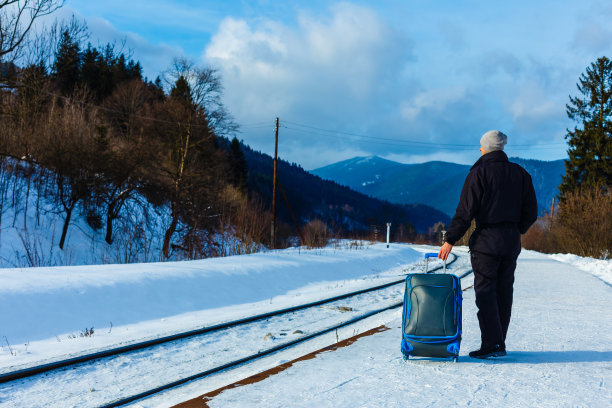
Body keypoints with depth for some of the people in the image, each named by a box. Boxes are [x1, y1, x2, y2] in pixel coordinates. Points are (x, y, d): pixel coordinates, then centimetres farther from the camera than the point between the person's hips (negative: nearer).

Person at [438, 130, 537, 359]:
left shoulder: (479, 173, -8)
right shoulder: (520, 173, 8)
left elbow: (465, 211, -13)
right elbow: (531, 212, 10)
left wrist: (450, 240, -9)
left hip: (486, 239, -5)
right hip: (512, 241, 6)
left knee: (485, 291, -2)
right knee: (504, 291, 11)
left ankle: (492, 344, -5)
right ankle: (499, 343, 17)